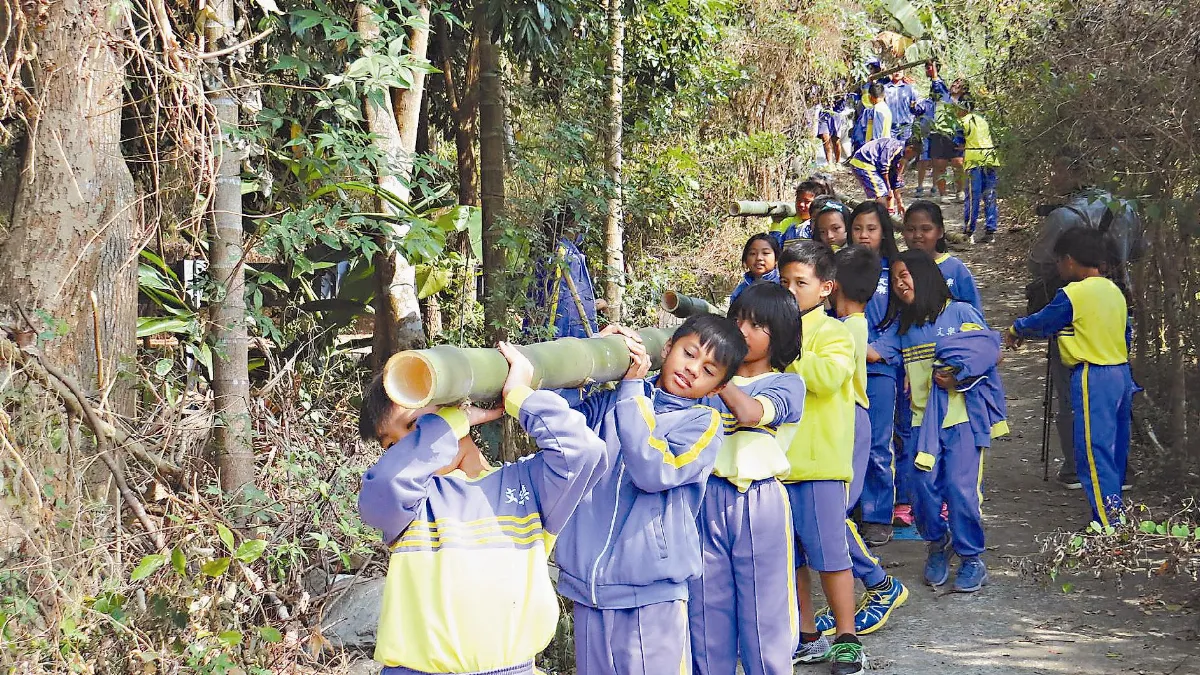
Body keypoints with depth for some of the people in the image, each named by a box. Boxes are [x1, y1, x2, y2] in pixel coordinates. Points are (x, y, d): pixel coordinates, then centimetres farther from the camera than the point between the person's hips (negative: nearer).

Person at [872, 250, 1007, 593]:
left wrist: (958, 375, -17)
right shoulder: (903, 324, 16)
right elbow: (881, 350, 3)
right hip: (924, 418, 5)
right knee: (925, 487, 1)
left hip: (963, 415, -5)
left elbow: (989, 349, -9)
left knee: (961, 487, -8)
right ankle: (937, 545, 25)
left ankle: (971, 559, 5)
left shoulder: (960, 312, 0)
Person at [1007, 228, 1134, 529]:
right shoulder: (1115, 292, 11)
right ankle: (1113, 511, 20)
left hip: (1092, 378, -8)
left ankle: (1110, 526, -12)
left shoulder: (1072, 295, -11)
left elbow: (1042, 322, 2)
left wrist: (1016, 329, 21)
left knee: (1093, 450, -7)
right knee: (1115, 448, 14)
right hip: (1122, 372, 8)